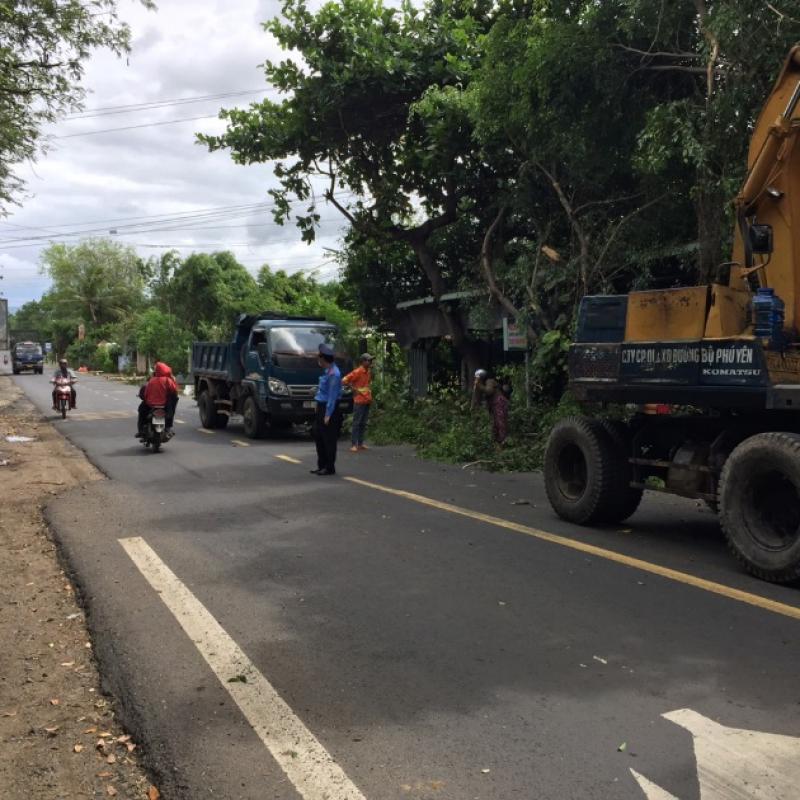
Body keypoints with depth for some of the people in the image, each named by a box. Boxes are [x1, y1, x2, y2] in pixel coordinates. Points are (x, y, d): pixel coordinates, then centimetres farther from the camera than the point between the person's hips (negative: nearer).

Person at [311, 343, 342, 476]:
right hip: (322, 407, 10)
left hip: (330, 409, -10)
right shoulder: (327, 371, 10)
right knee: (318, 437, 14)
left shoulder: (333, 374, -19)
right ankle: (321, 466, 24)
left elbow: (333, 396, -20)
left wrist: (328, 415, -19)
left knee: (329, 440, -1)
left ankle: (329, 468, 8)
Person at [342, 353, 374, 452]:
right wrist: (353, 389, -10)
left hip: (367, 400, 8)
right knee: (357, 423, -5)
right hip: (359, 401, -8)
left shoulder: (369, 372, 12)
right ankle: (354, 445, -3)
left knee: (363, 423, 11)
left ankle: (360, 443, 17)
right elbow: (344, 380, -14)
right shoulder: (357, 372, -12)